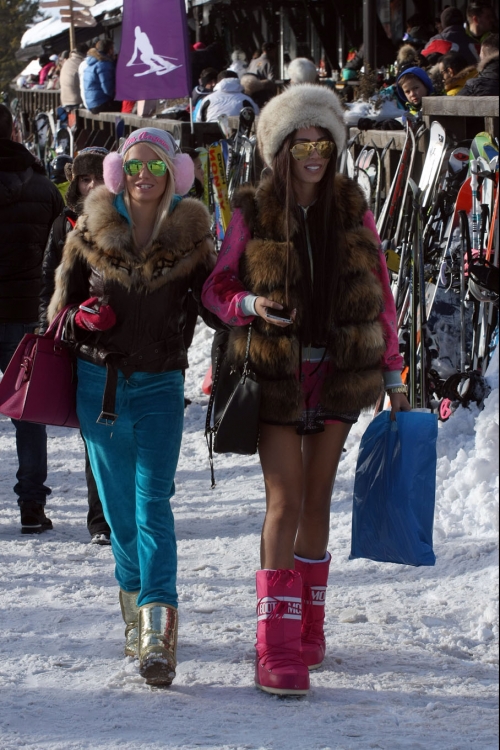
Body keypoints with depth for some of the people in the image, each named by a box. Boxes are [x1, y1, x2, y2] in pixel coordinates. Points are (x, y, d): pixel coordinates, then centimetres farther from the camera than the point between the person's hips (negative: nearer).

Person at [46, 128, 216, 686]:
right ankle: (136, 605, 27)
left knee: (153, 504, -13)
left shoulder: (190, 235, 0)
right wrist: (74, 317, -3)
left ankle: (158, 633, -20)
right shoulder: (92, 228, 3)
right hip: (98, 380, 3)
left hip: (159, 386, -2)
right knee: (118, 506, 9)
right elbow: (66, 289, 14)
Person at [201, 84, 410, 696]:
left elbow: (380, 294, 8)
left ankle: (308, 629, 24)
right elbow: (216, 288, 3)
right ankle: (276, 649, -10)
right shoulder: (253, 214, -3)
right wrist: (250, 305, -19)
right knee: (285, 500, -10)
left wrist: (392, 376, 7)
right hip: (276, 374, -3)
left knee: (317, 499, 10)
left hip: (337, 372, 3)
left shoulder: (352, 210, 4)